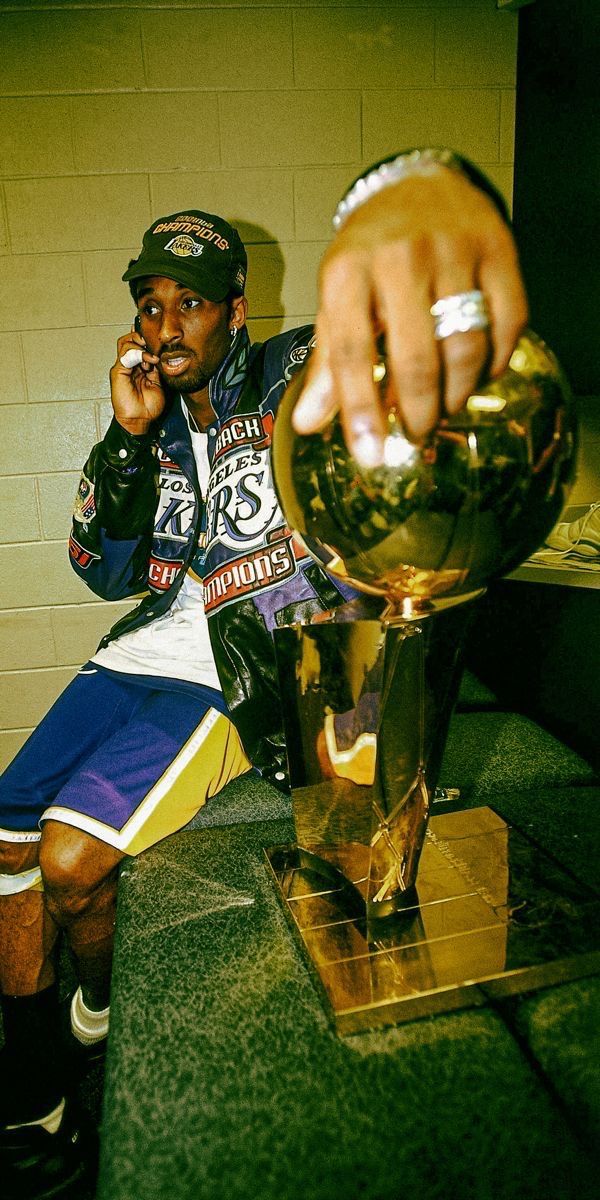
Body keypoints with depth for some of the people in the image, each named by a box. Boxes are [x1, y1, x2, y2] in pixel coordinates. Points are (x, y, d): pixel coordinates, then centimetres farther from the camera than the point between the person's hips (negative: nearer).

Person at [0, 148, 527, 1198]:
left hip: (256, 668, -7)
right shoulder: (155, 420, 14)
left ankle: (104, 1012, 19)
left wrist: (411, 184, -53)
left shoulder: (291, 379, -5)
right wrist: (129, 439, -4)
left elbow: (394, 291, -27)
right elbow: (108, 573, 11)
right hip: (151, 648, 7)